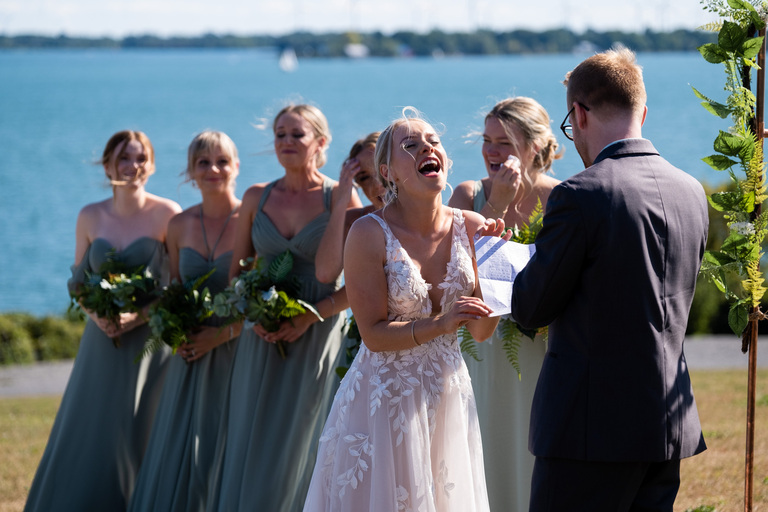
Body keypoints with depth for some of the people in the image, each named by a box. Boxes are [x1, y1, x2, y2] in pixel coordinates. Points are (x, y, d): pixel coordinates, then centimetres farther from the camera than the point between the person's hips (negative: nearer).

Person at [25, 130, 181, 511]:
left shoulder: (168, 215, -5)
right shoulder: (90, 217, 5)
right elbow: (79, 281, 10)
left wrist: (141, 316, -18)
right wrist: (96, 313, -10)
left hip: (149, 341, -3)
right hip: (102, 340, 3)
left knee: (138, 438, -4)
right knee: (85, 441, 3)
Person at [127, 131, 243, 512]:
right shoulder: (179, 226, 7)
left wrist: (224, 333, -16)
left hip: (236, 351, -5)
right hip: (190, 354, 5)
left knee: (222, 449, -3)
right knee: (177, 449, 5)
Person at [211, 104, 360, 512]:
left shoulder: (340, 198, -4)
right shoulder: (257, 198, 7)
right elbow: (236, 273, 12)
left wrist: (310, 316, -16)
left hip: (317, 339, -3)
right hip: (263, 341, 3)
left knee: (301, 451, -2)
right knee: (252, 445, 2)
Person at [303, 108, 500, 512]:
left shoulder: (470, 228, 0)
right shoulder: (370, 234, -12)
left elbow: (482, 330, 2)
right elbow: (374, 334, -14)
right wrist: (440, 323, -26)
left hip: (447, 398, 4)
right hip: (385, 399, -4)